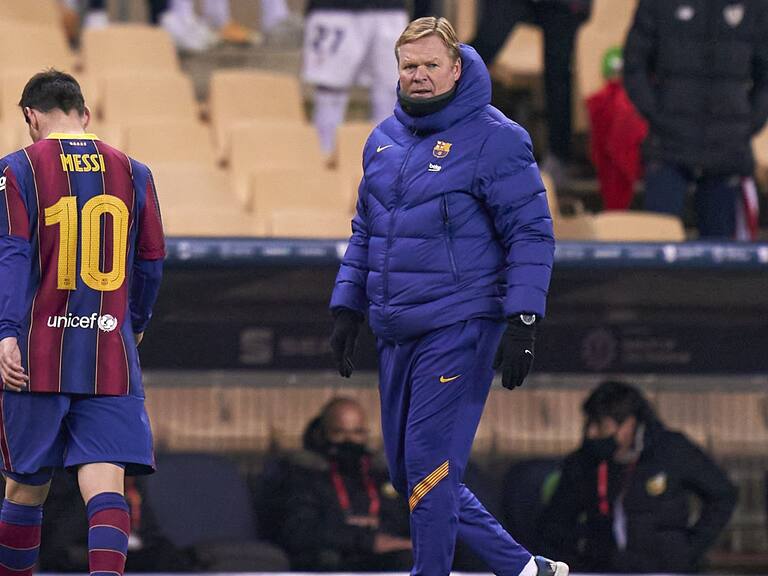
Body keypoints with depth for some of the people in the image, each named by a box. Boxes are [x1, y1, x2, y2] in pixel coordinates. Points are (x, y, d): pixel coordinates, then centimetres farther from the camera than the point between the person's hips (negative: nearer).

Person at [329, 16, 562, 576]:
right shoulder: (384, 139, 13)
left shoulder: (494, 138, -8)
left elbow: (531, 233, -9)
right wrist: (347, 308, 17)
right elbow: (365, 232, 23)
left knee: (430, 467, -10)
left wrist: (522, 322, -16)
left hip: (459, 328, -8)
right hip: (396, 335, 8)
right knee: (409, 473, 10)